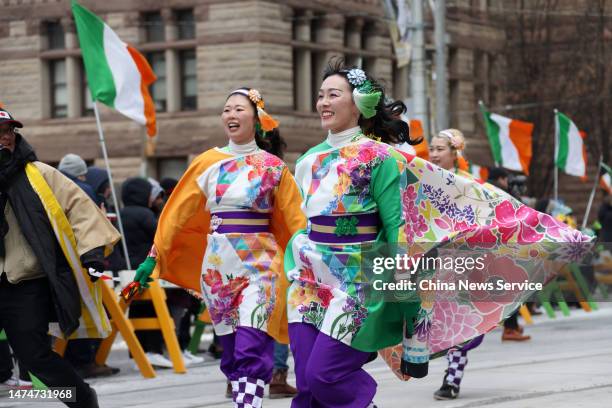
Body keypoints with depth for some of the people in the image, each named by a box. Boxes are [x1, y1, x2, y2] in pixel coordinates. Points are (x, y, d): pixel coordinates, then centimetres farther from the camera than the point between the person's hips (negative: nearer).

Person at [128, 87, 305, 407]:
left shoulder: (273, 167, 1)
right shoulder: (208, 162, 6)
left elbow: (295, 220, 1)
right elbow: (178, 212, 9)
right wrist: (154, 257, 6)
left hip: (259, 264, -3)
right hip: (217, 266, 3)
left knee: (250, 353, -16)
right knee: (231, 354, 7)